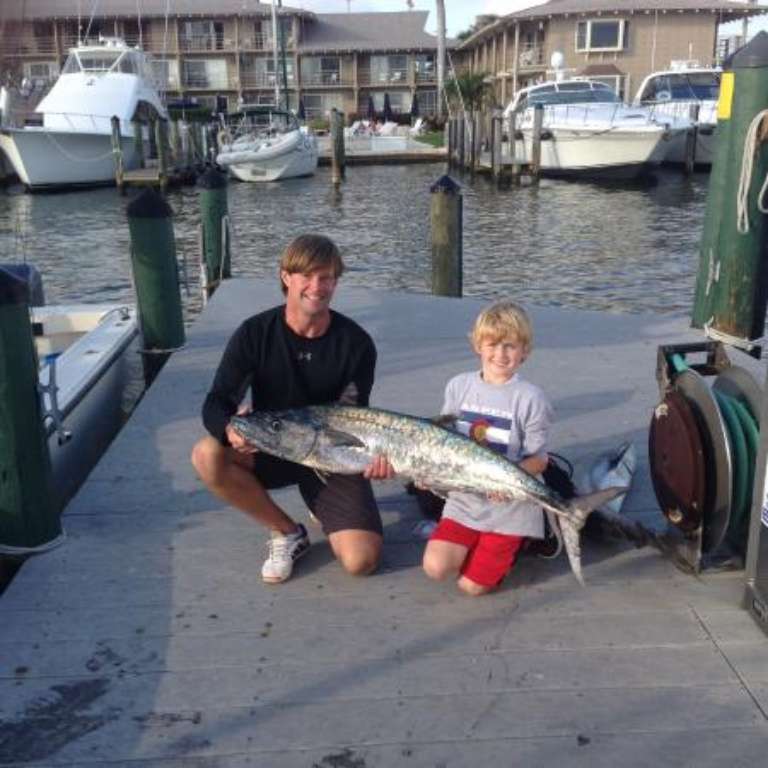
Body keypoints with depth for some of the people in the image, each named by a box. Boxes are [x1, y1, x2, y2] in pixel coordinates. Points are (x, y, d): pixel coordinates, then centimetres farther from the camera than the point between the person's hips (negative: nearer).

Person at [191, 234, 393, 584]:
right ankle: (287, 532, -6)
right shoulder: (255, 334, -13)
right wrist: (231, 430, -42)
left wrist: (373, 452, -33)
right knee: (207, 455, -31)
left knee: (361, 561, -19)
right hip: (270, 448, 1)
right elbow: (216, 403, -17)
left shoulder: (356, 343, -13)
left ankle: (322, 508, 18)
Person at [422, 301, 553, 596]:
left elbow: (539, 459, -9)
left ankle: (518, 541, 22)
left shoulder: (530, 397, -13)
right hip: (464, 498, 4)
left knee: (472, 585, -4)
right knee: (435, 568, -11)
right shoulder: (459, 386, -1)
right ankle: (478, 544, 20)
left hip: (510, 505, -4)